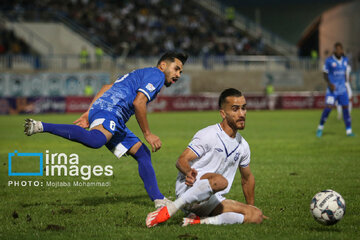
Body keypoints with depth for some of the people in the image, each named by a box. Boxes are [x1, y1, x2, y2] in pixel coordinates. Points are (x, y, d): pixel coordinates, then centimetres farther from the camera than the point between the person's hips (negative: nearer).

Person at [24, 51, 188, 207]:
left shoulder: (140, 75, 34)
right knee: (96, 140, -39)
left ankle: (159, 201, 9)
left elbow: (107, 88, 31)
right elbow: (138, 102, -12)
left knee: (143, 154, 11)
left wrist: (89, 113, 25)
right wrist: (147, 134, -5)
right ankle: (41, 127, -35)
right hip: (109, 111, -11)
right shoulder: (156, 74, 4)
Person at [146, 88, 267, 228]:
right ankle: (168, 210, -30)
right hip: (188, 188, -7)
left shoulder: (242, 146, 13)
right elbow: (181, 160, -14)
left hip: (212, 202, 7)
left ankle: (200, 221, -19)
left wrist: (251, 208, 31)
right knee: (220, 180, -40)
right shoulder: (208, 135, -8)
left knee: (257, 216, -13)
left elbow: (247, 178, 28)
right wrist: (189, 172, -37)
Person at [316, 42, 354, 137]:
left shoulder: (345, 60, 6)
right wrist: (329, 84, -18)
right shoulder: (329, 61, -9)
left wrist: (345, 84, 16)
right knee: (328, 107, -15)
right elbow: (325, 74, -4)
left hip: (342, 89, 5)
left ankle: (349, 131, 4)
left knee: (345, 107, 0)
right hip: (332, 89, -5)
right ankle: (320, 128, 2)